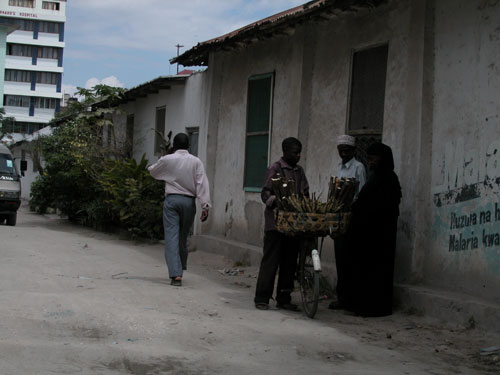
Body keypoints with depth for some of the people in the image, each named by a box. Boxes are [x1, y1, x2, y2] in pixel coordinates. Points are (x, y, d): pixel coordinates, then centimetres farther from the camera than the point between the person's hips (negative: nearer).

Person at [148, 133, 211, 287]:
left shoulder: (166, 160, 0)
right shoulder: (196, 162, 0)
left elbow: (153, 171, 19)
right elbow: (202, 184, -8)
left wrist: (150, 168, 43)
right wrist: (205, 205, -9)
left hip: (171, 200, -1)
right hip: (189, 201, 2)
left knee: (172, 237, -4)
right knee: (183, 238, 15)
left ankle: (176, 274, -15)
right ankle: (180, 269, 27)